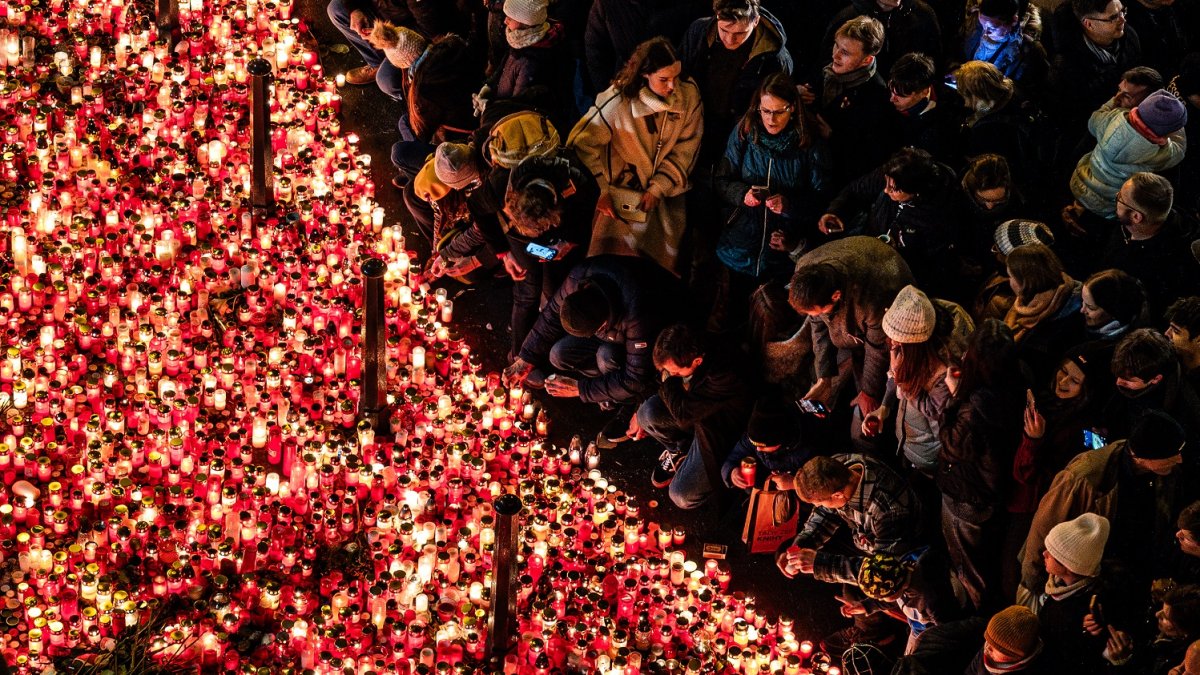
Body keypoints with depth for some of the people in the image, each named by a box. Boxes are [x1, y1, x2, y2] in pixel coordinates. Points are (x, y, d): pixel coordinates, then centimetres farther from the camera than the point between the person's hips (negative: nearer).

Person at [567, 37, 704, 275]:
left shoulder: (689, 95, -12)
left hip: (666, 193, 3)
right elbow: (581, 143, -14)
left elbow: (685, 151, -5)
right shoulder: (619, 101, -22)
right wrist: (601, 190, -17)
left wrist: (657, 189, -13)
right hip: (622, 191, -3)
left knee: (663, 264, 8)